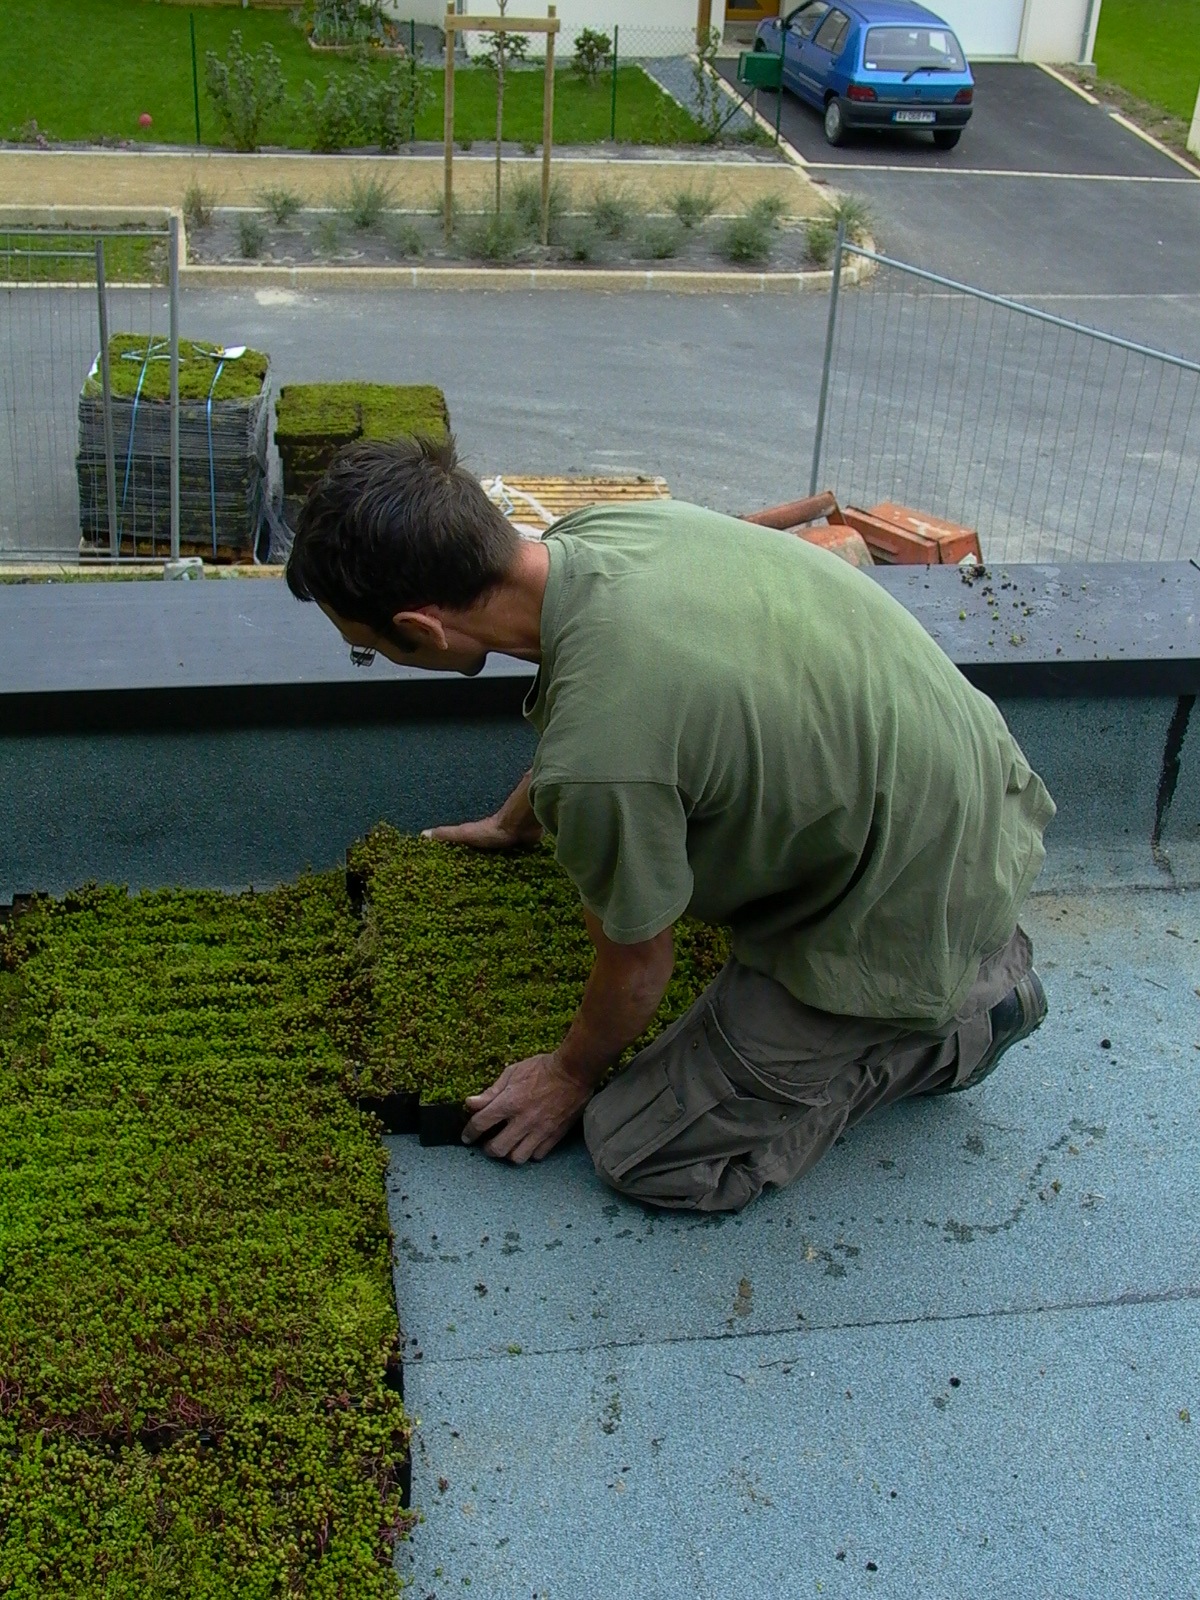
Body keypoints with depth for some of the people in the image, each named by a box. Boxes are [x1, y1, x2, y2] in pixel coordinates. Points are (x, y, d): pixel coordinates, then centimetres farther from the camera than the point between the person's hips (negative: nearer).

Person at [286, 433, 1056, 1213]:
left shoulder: (599, 757, -33)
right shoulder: (608, 525, -9)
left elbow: (638, 967, -12)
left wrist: (570, 1074, 10)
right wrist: (513, 822, 33)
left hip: (909, 912, -7)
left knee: (645, 1153, 1)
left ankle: (958, 1023, 8)